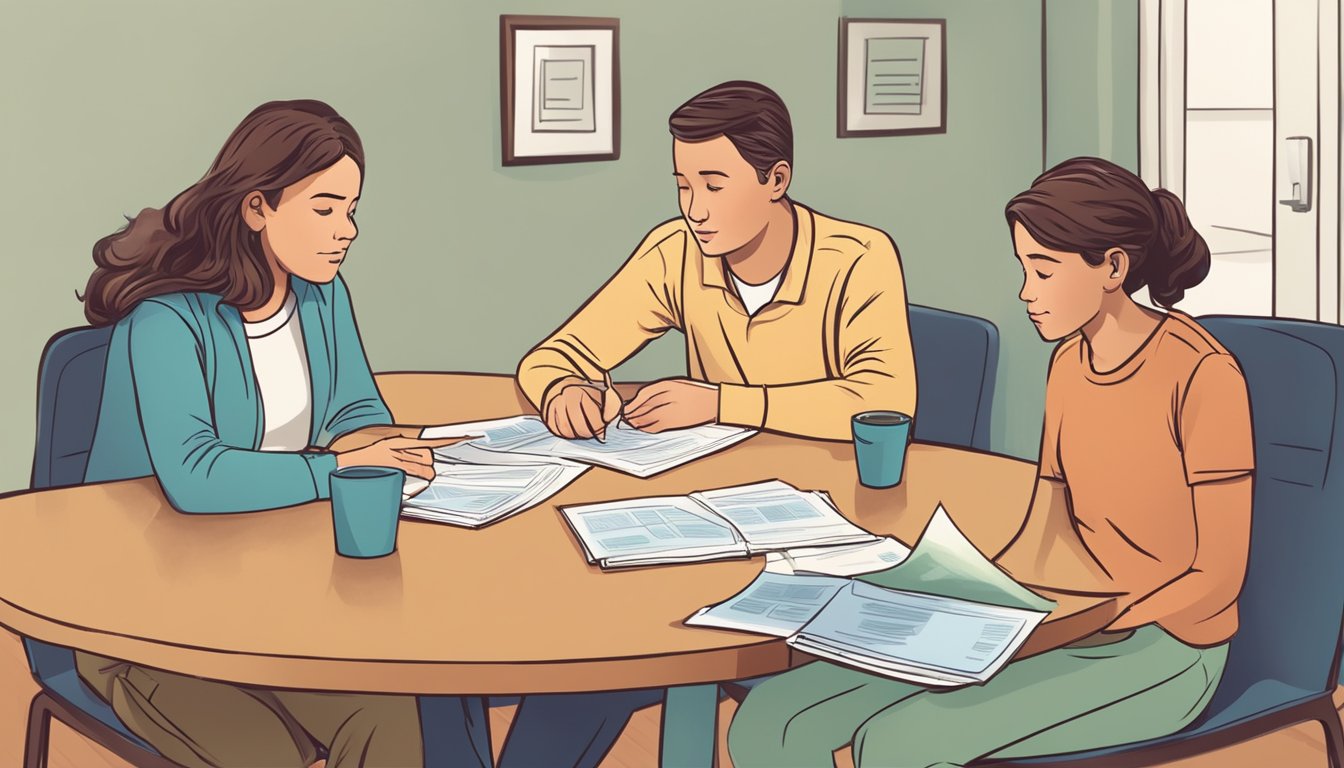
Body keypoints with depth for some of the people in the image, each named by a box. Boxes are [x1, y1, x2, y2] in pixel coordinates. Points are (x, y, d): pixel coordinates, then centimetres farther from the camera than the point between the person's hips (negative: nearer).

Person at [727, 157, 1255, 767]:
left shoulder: (1202, 374, -14)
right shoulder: (1070, 364, 9)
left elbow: (1219, 576, -14)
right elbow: (1041, 544, 11)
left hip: (1157, 649, -7)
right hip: (1066, 626, 7)